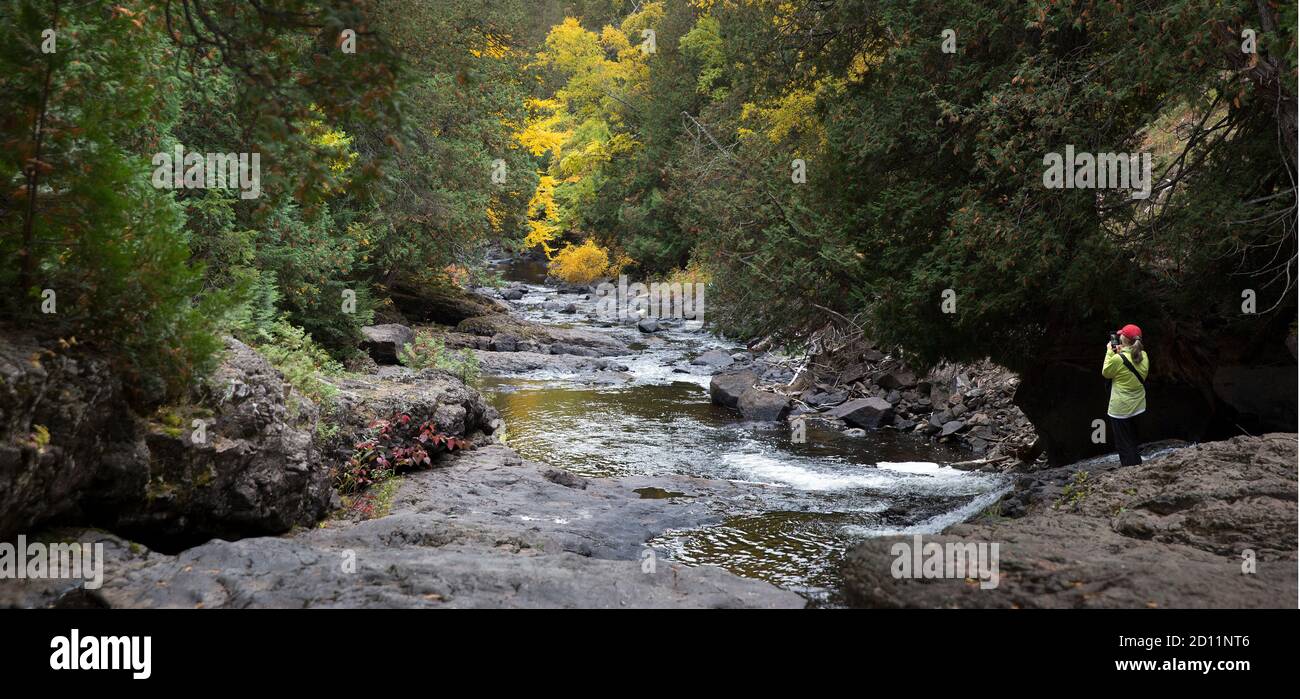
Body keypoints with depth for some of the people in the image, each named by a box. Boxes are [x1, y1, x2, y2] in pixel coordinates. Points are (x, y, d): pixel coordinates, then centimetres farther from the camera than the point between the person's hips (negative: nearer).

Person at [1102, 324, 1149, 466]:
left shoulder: (1118, 359, -23)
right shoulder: (1143, 356, -4)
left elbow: (1106, 373, -6)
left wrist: (1110, 352, -2)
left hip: (1121, 409, -7)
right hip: (1138, 406, 7)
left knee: (1124, 445, 3)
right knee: (1133, 443, 23)